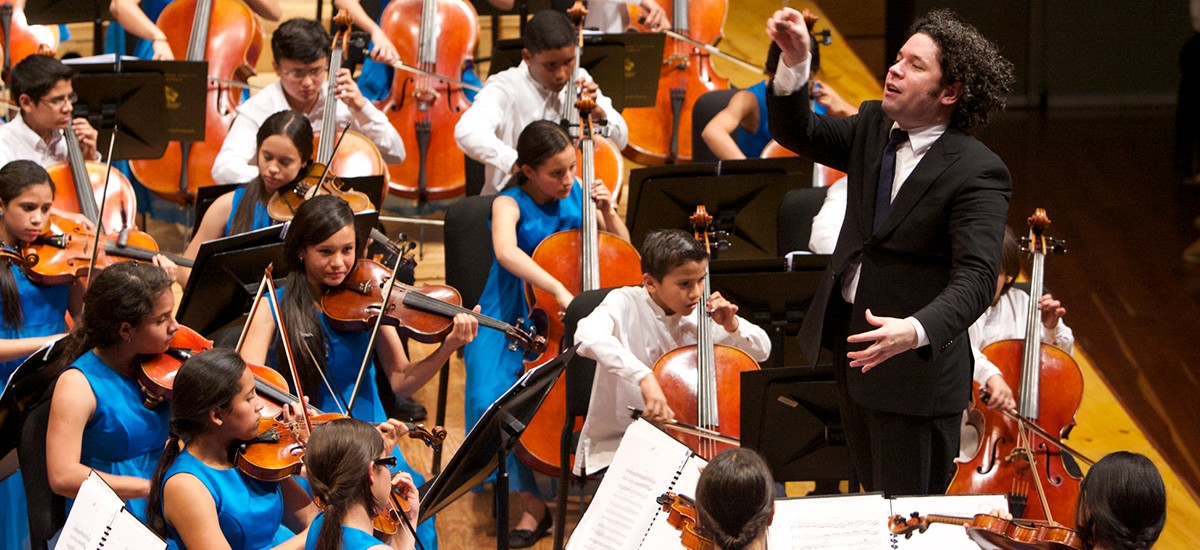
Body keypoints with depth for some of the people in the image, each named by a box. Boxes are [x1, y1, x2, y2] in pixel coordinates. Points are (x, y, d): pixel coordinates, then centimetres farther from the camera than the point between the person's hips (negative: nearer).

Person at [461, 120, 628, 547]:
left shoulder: (576, 195, 4)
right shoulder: (510, 204, -10)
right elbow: (506, 251, -34)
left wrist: (607, 212, -7)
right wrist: (559, 290, -45)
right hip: (512, 320, -3)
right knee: (499, 397, -30)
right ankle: (532, 503, -19)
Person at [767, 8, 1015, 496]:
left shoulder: (977, 173, -20)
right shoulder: (873, 128, 4)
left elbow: (976, 278, -28)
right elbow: (796, 133, 5)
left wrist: (915, 330, -45)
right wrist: (794, 64, -14)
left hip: (914, 364, -7)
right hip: (851, 345, 7)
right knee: (875, 494, 20)